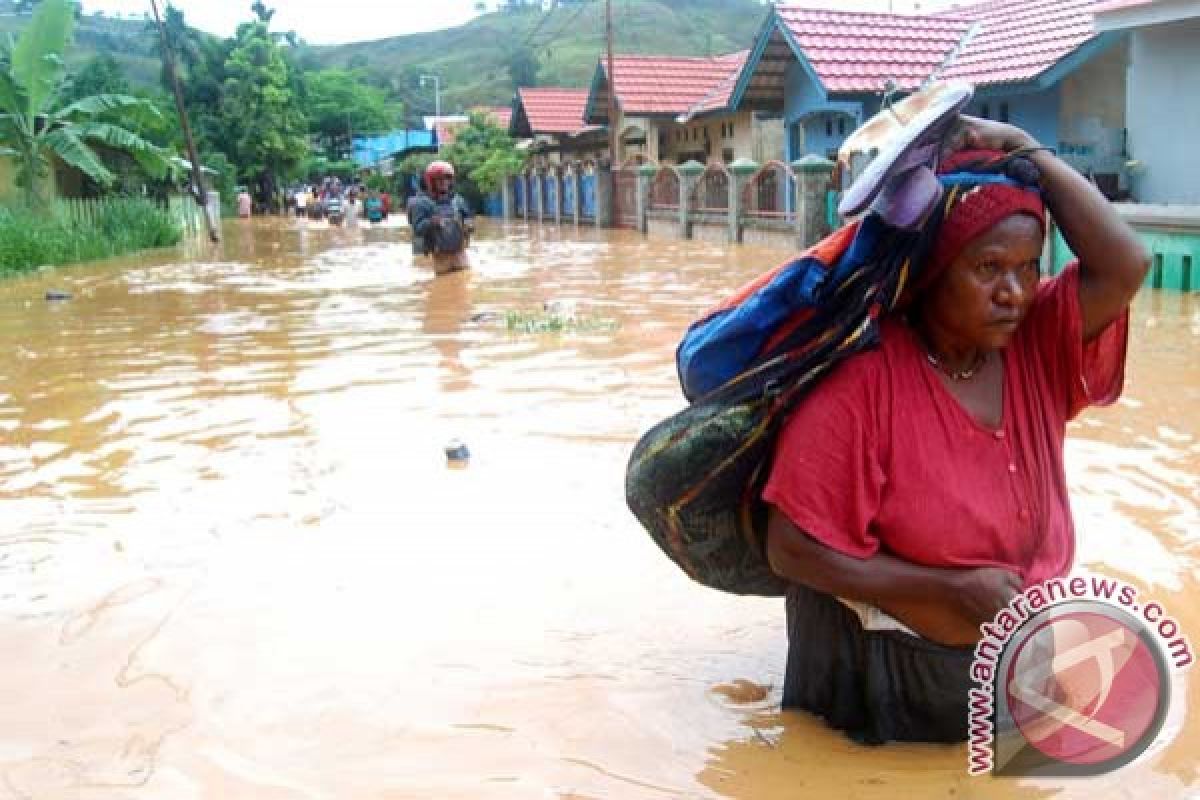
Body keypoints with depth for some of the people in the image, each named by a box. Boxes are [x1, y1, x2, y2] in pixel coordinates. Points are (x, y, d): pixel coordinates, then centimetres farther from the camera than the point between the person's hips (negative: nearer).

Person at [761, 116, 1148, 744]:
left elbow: (1122, 267, -24)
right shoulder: (863, 379, -26)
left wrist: (1024, 149, -21)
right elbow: (793, 551, -26)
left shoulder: (1038, 345, -8)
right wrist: (953, 587, -27)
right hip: (886, 682, -4)